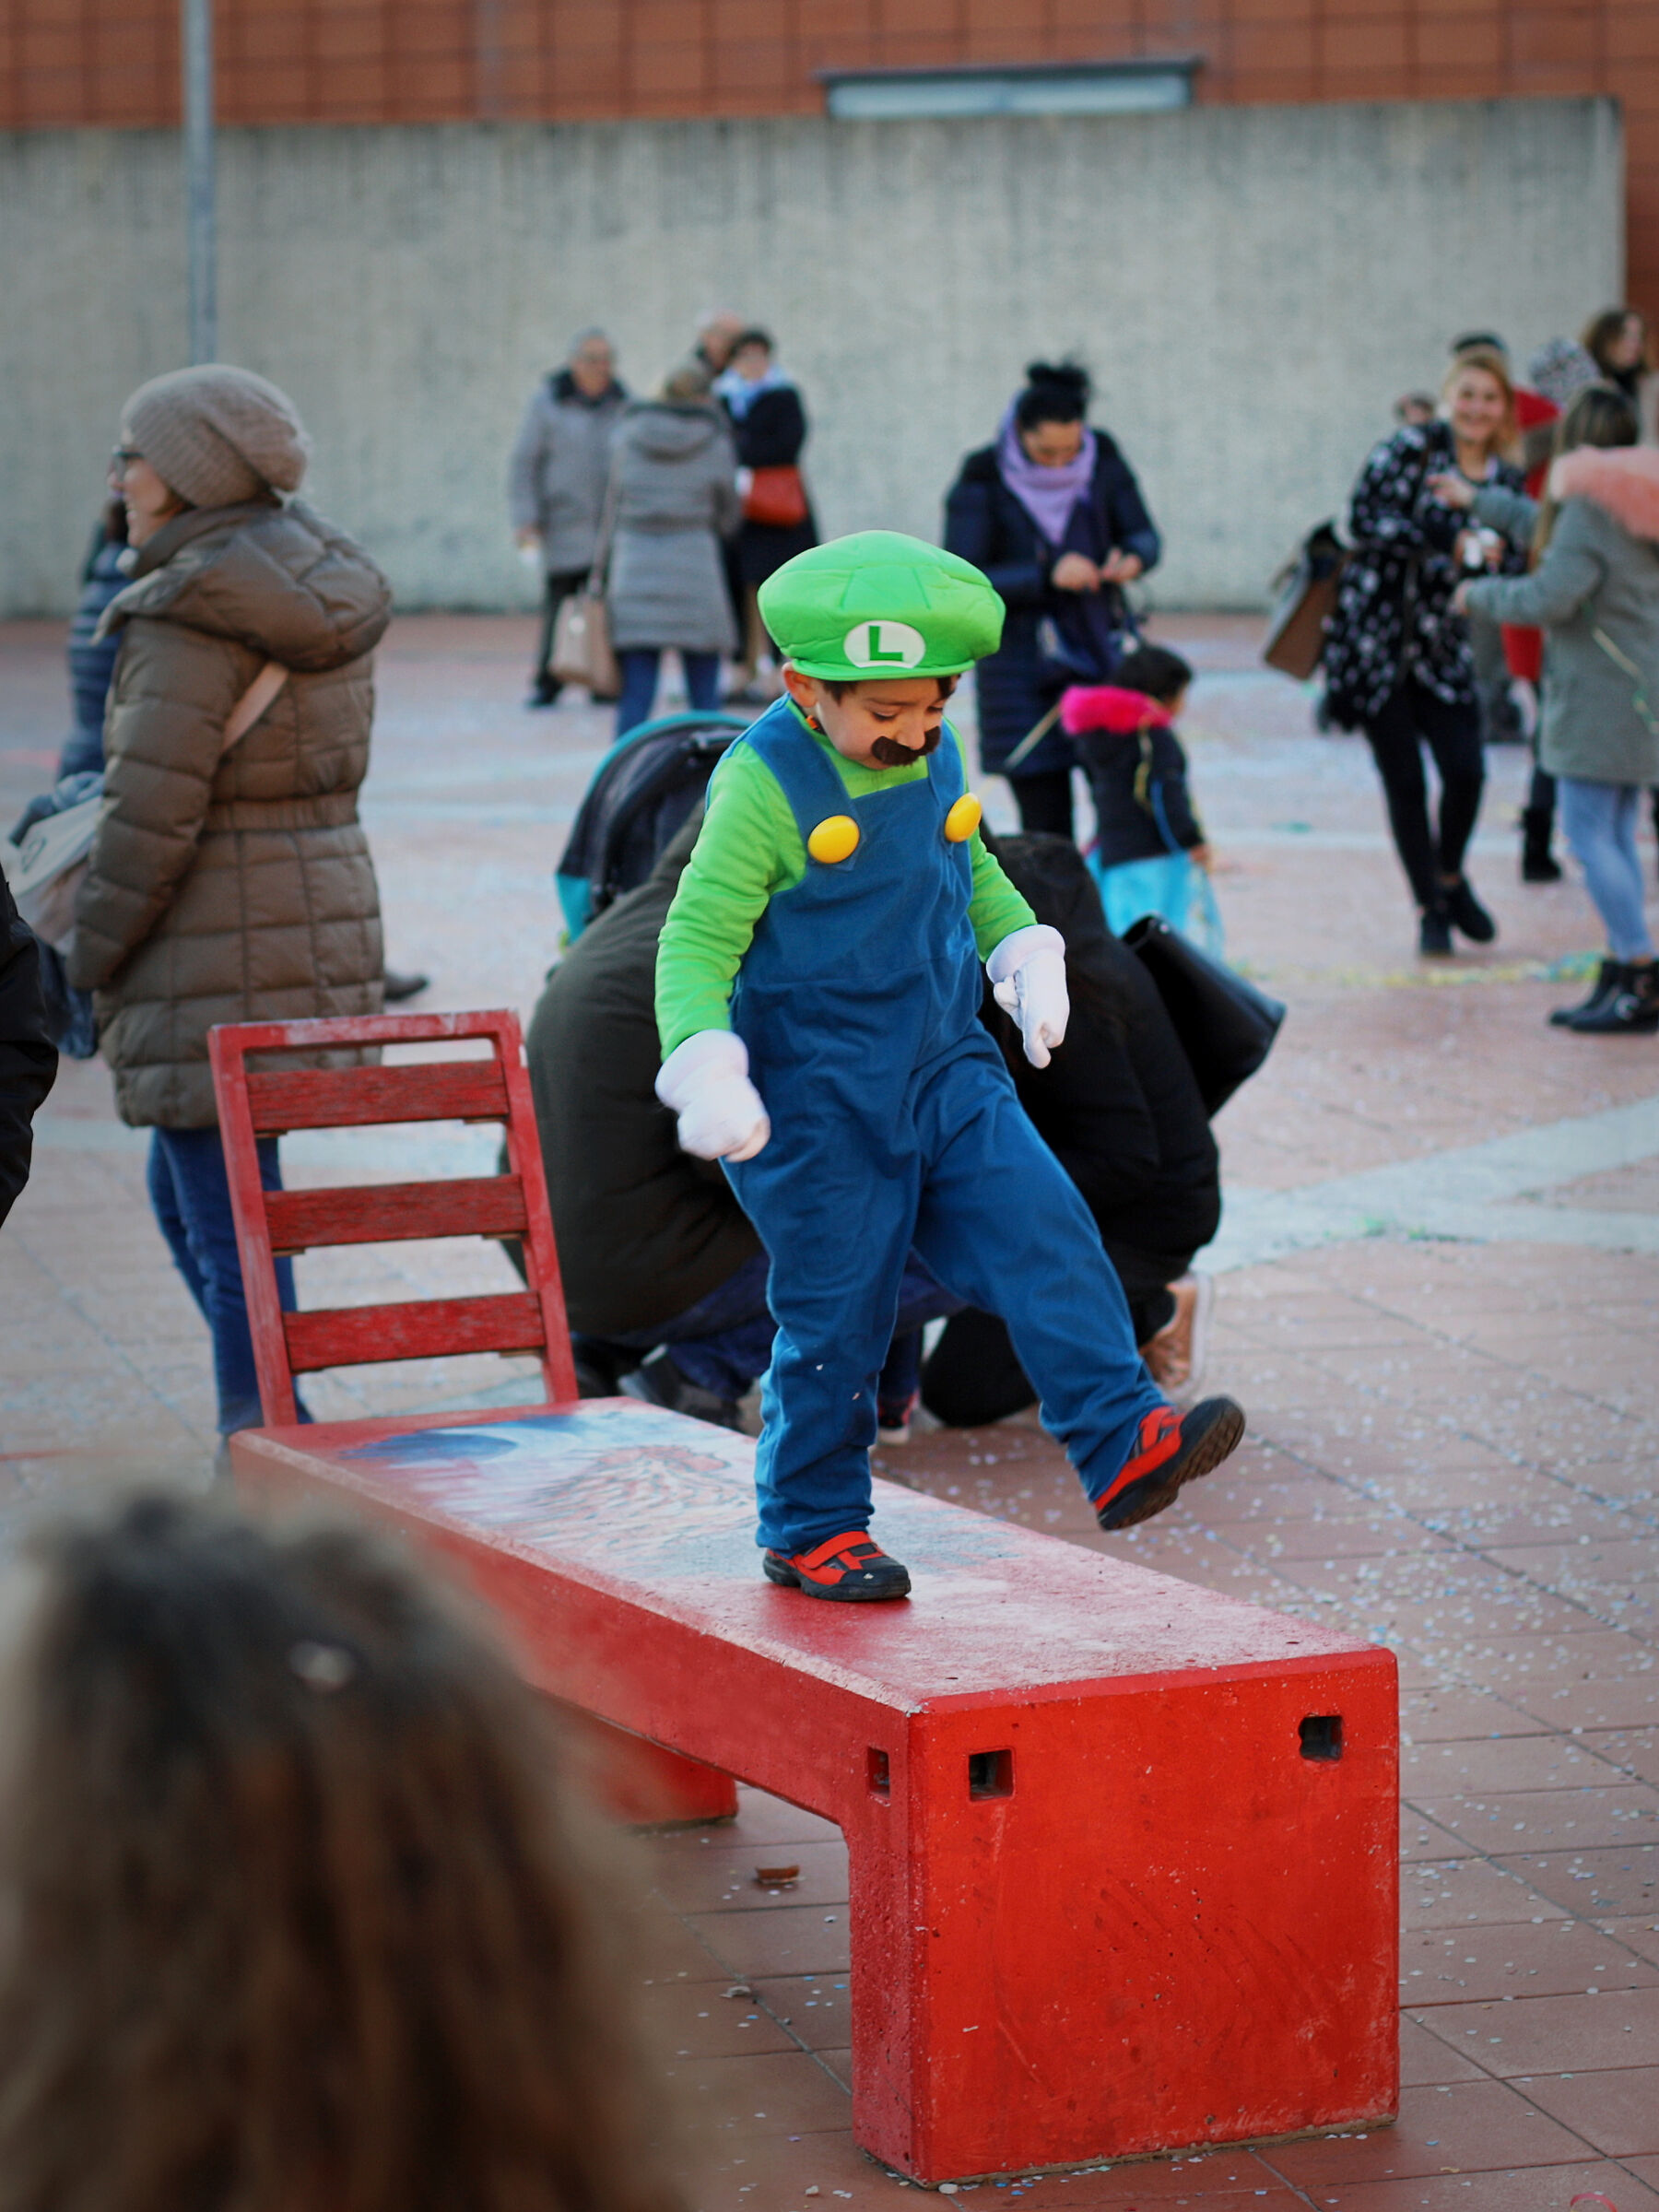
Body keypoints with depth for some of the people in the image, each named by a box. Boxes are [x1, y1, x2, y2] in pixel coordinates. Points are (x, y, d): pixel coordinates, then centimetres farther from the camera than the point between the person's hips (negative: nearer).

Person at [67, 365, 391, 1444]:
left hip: (217, 962, -9)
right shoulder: (325, 592, 8)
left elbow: (153, 813, -19)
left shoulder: (191, 618, -18)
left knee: (230, 1225, -3)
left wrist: (93, 954, -6)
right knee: (181, 1193, 22)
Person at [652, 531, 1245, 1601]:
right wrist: (707, 1072, -29)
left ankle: (1123, 1442, -11)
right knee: (837, 1318, 1)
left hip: (946, 1071, 6)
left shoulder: (938, 760, 5)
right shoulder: (765, 786, -16)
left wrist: (1027, 957, 8)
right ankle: (811, 1529, 16)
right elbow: (696, 942, -17)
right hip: (820, 1104, -6)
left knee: (1044, 1233, -10)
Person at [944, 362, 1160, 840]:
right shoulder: (983, 479, -11)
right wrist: (1047, 576, -26)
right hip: (1024, 671, -3)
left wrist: (1133, 557, -18)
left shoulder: (1102, 459, -1)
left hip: (1101, 654, 3)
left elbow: (1144, 536, 6)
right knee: (1047, 832, -5)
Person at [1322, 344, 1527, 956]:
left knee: (1466, 770, -9)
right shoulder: (1411, 447, -7)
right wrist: (1447, 544, -22)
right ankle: (1430, 910, 16)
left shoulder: (1506, 481, 8)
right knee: (1404, 781, 0)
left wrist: (1493, 558, -14)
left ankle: (1450, 877, 20)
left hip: (1442, 646, 4)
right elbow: (1364, 519, -16)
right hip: (1376, 634, -4)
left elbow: (1511, 570, 10)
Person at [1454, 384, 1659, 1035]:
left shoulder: (1590, 513, -15)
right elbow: (1546, 525, 31)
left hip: (1599, 698, -9)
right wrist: (1478, 502, 41)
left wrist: (1481, 591, -5)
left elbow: (1550, 597, -23)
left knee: (1590, 834, -8)